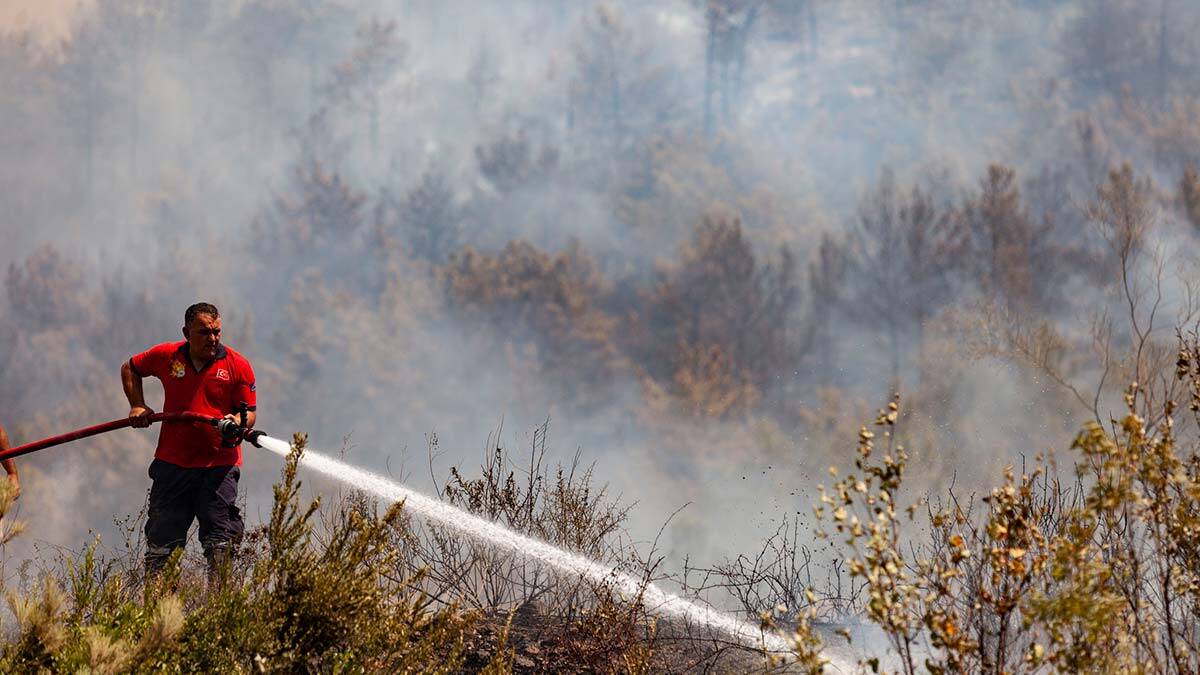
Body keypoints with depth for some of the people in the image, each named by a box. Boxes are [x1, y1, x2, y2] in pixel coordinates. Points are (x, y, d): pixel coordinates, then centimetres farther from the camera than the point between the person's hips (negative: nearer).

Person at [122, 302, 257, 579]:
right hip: (172, 463, 2)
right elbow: (130, 369, 22)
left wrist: (238, 422, -22)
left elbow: (249, 412, 1)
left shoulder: (237, 365, -2)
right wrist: (138, 405, 9)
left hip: (219, 465, -2)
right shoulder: (167, 356, 3)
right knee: (161, 539, 5)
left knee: (220, 541, -4)